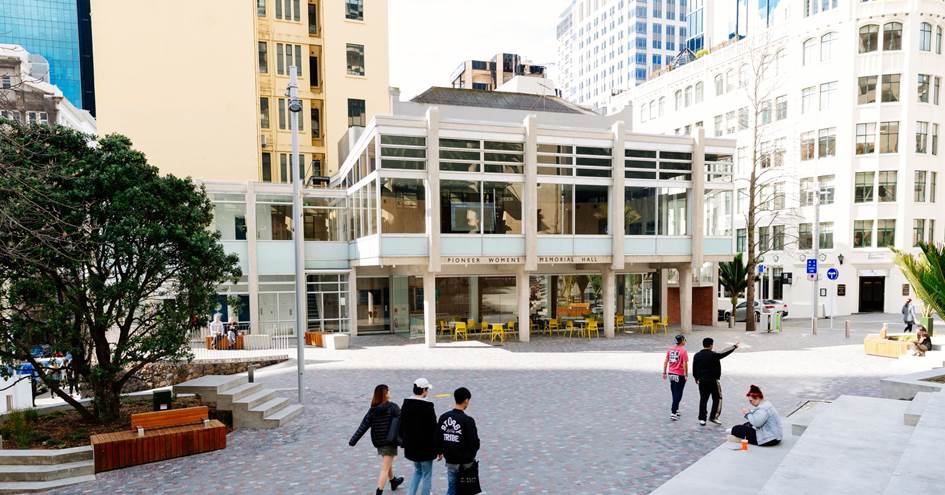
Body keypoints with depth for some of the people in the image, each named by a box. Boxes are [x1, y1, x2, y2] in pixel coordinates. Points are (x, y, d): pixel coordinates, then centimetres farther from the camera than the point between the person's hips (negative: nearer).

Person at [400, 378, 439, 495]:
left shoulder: (406, 404, -1)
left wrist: (404, 443, 22)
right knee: (426, 475, 10)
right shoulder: (428, 407, -20)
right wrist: (439, 449, -7)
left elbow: (401, 426, 9)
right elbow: (434, 430, -16)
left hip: (411, 446, 6)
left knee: (417, 471, 25)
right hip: (426, 447, -6)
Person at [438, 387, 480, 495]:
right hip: (465, 462, -4)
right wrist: (470, 456, 3)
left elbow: (438, 438, 3)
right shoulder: (467, 420, -19)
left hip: (450, 461, 4)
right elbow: (475, 443, -17)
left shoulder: (443, 417, -3)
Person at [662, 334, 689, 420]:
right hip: (680, 375, -6)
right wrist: (686, 375, -8)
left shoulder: (670, 349, 4)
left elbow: (665, 362, 6)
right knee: (678, 394, 0)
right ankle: (673, 412, -4)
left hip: (671, 374, 6)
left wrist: (664, 372, 13)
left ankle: (676, 410, 28)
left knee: (674, 393, 18)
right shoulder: (683, 351, -14)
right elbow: (685, 364, -17)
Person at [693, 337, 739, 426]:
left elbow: (694, 369, 7)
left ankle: (702, 419, 10)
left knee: (703, 399, 9)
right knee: (717, 398, 10)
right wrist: (734, 347, 10)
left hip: (702, 381, 5)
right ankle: (713, 417, 6)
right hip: (713, 380, -5)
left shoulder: (697, 355, 2)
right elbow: (724, 353, -3)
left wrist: (696, 378, 21)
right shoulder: (714, 355, -14)